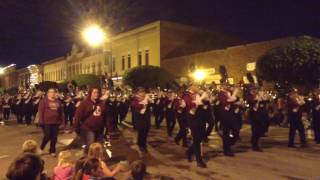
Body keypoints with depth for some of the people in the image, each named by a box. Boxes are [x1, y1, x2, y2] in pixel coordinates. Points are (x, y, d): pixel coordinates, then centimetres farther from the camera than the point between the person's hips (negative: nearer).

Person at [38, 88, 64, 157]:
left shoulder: (58, 101, 12)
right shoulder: (44, 101, -2)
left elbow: (61, 112, 15)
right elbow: (40, 111, -7)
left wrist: (62, 120, 11)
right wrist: (41, 121, -13)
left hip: (56, 122, 4)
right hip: (47, 122, -4)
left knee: (54, 137, 6)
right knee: (47, 136, -5)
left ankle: (52, 151, 19)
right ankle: (41, 148, 23)